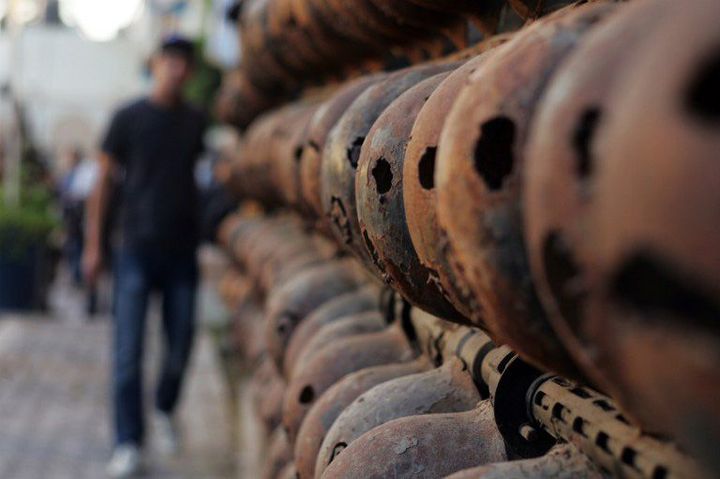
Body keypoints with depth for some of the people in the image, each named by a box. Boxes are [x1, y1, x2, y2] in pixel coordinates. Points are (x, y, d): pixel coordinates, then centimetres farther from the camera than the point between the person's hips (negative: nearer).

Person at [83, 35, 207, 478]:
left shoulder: (197, 122, 9)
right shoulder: (129, 118, 1)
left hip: (182, 250, 3)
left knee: (181, 343, 7)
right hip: (138, 248, -2)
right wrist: (93, 245, -1)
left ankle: (165, 411, 34)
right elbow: (104, 181, 3)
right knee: (129, 347, -6)